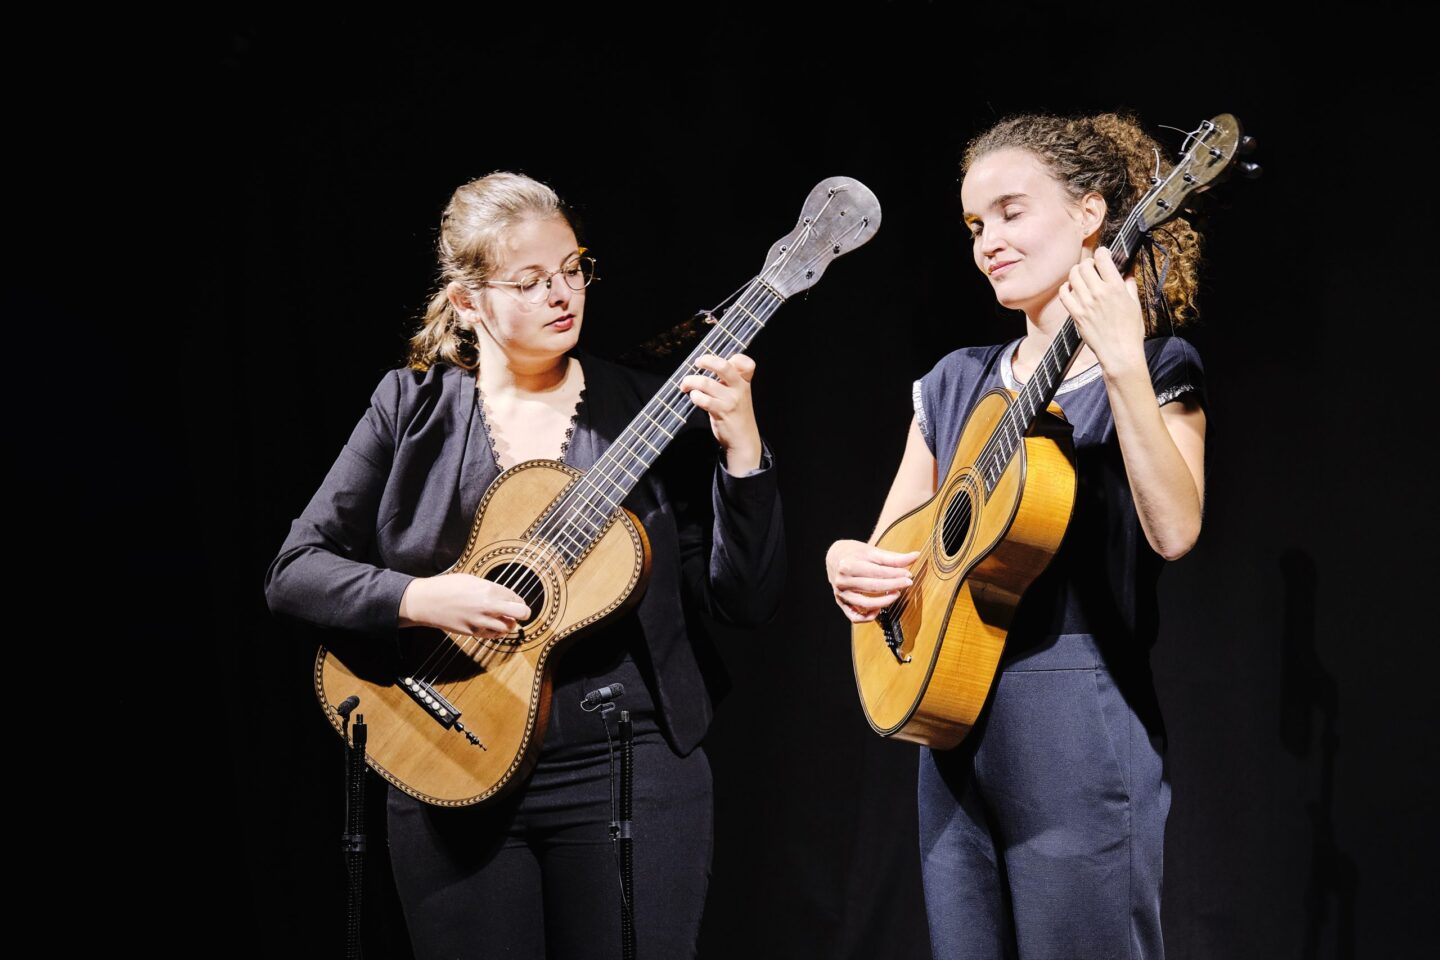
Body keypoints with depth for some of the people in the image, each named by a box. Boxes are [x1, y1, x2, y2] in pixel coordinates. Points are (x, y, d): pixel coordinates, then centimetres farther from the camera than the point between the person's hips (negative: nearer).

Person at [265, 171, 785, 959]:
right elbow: (293, 572, -1)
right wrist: (418, 599, -18)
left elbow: (747, 602, -5)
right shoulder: (411, 408, 1)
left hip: (630, 774, 0)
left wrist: (740, 448, -17)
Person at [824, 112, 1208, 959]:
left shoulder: (1155, 370, -2)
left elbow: (1174, 532, -20)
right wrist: (848, 563, -8)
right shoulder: (957, 383, 13)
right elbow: (891, 544, 14)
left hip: (1079, 729, -5)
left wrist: (1123, 363, -26)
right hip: (952, 726, 6)